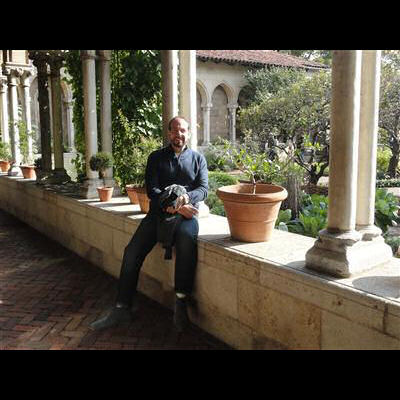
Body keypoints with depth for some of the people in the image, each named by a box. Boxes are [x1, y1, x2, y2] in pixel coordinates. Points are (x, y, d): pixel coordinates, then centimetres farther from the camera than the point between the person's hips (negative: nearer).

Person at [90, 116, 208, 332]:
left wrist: (186, 197, -19)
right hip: (159, 211, 2)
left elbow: (203, 188, 3)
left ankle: (181, 302, -27)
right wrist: (174, 206, -14)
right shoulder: (156, 157, 13)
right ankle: (122, 308, -6)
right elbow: (152, 190, 1)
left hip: (186, 213, -1)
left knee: (186, 237, -36)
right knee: (132, 251, -16)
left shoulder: (198, 158, 15)